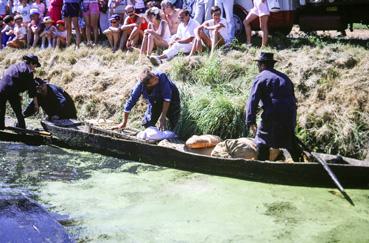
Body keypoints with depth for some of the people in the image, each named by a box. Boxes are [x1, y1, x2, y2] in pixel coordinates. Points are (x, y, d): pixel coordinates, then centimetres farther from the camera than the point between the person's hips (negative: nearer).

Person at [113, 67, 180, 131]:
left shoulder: (161, 76, -39)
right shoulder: (140, 85, -31)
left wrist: (163, 116, -40)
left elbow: (167, 98, -37)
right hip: (155, 102, 2)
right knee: (147, 124, -4)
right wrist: (124, 123, -17)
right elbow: (131, 101, -22)